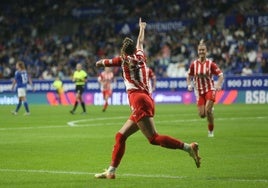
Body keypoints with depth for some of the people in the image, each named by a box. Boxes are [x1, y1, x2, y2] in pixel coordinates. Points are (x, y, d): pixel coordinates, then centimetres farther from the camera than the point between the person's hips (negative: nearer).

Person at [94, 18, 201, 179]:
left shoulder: (124, 59, 7)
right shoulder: (140, 56, 20)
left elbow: (100, 63, 22)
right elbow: (140, 43, 42)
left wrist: (100, 62, 46)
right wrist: (142, 28, 60)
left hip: (139, 101, -8)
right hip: (147, 101, 8)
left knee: (154, 138, -18)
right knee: (120, 136, 12)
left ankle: (188, 147, -28)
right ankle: (111, 171, 10)